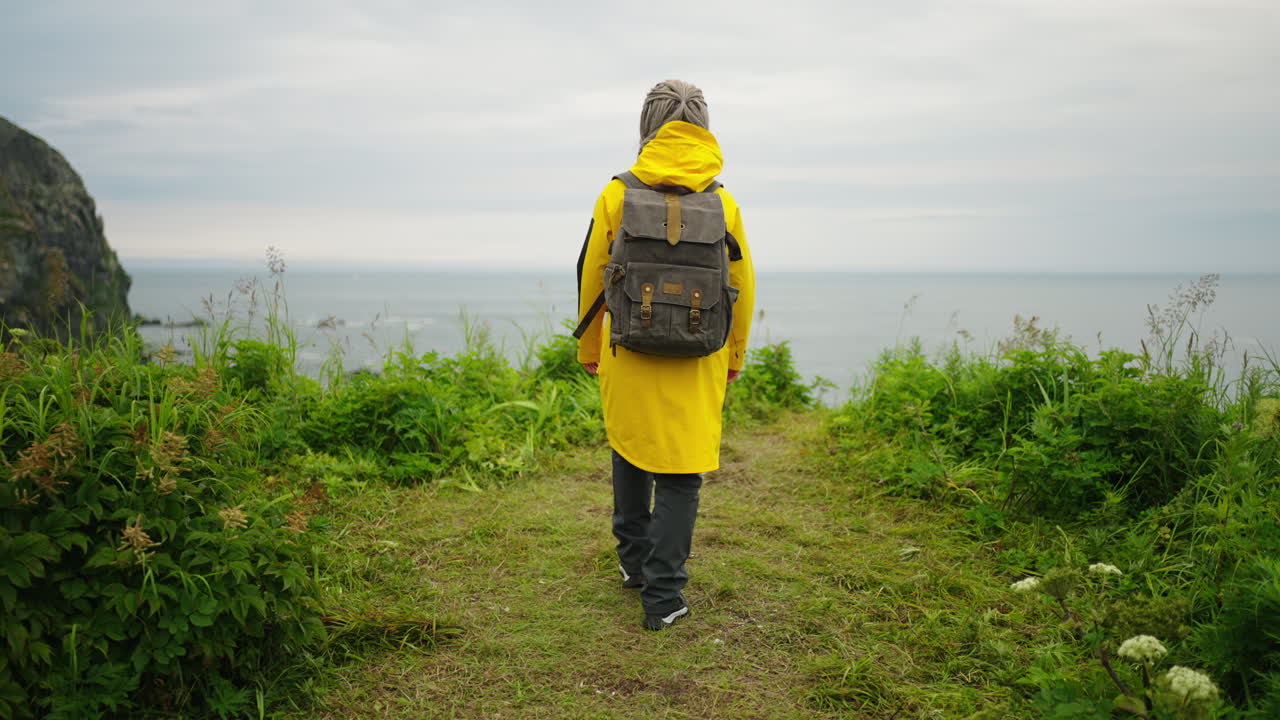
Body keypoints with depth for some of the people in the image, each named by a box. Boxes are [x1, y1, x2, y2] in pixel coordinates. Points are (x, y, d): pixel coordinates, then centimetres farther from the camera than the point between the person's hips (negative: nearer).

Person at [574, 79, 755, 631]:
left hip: (628, 358, 1)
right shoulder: (724, 204, -1)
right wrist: (735, 357, 18)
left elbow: (590, 276, 1)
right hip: (698, 367, 0)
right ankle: (663, 597, 7)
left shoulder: (617, 195, -4)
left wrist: (588, 347, 15)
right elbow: (744, 288, 4)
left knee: (630, 454, 21)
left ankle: (633, 561, 36)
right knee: (680, 475, 6)